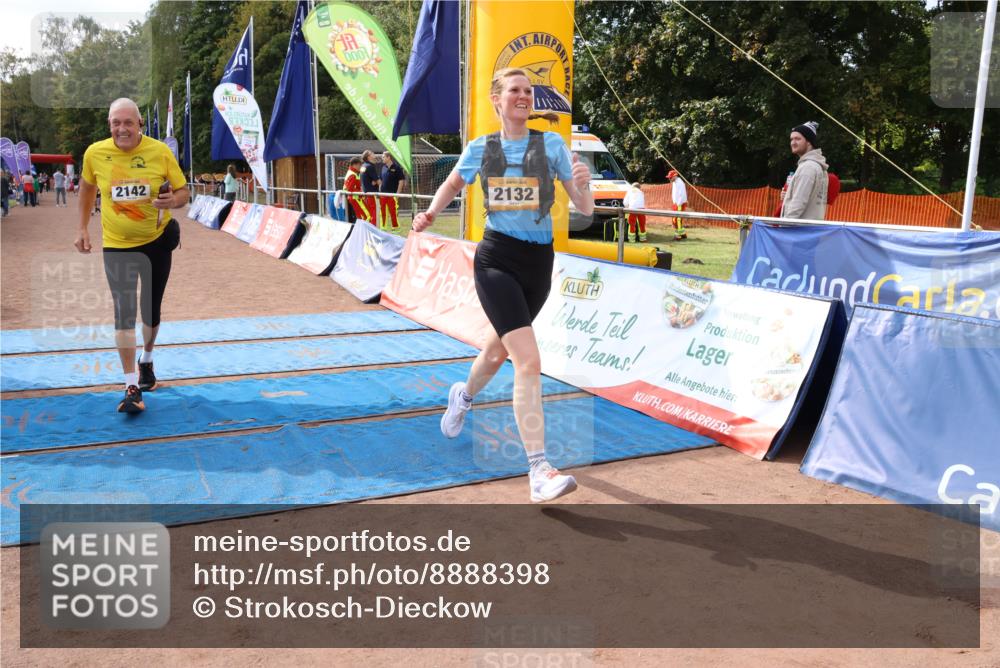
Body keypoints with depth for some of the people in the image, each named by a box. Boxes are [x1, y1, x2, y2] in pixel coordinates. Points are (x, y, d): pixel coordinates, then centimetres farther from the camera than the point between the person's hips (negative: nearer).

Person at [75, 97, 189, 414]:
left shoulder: (160, 151, -11)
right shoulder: (95, 153, -6)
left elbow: (183, 191, -4)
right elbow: (88, 187, 12)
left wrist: (174, 200, -27)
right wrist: (83, 228, 10)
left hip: (157, 241, 0)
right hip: (116, 245, 0)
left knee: (151, 310, 13)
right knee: (124, 313, -9)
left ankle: (146, 361, 41)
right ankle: (132, 387, -6)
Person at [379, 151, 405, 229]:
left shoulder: (396, 167, -6)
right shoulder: (384, 167, 13)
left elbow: (401, 180, -8)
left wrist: (398, 193, -12)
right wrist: (379, 191, 13)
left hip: (392, 194, -6)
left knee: (393, 212, -6)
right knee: (383, 212, 8)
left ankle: (395, 228, 1)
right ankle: (383, 227, 15)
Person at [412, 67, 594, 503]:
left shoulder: (551, 144, -1)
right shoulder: (480, 148, 2)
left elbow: (585, 210, -4)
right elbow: (453, 183, 22)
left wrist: (582, 185, -25)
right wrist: (431, 213, 6)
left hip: (538, 263, 3)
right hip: (496, 260, -2)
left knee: (501, 348, 23)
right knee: (529, 360, -18)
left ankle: (464, 395, 57)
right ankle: (538, 470, -14)